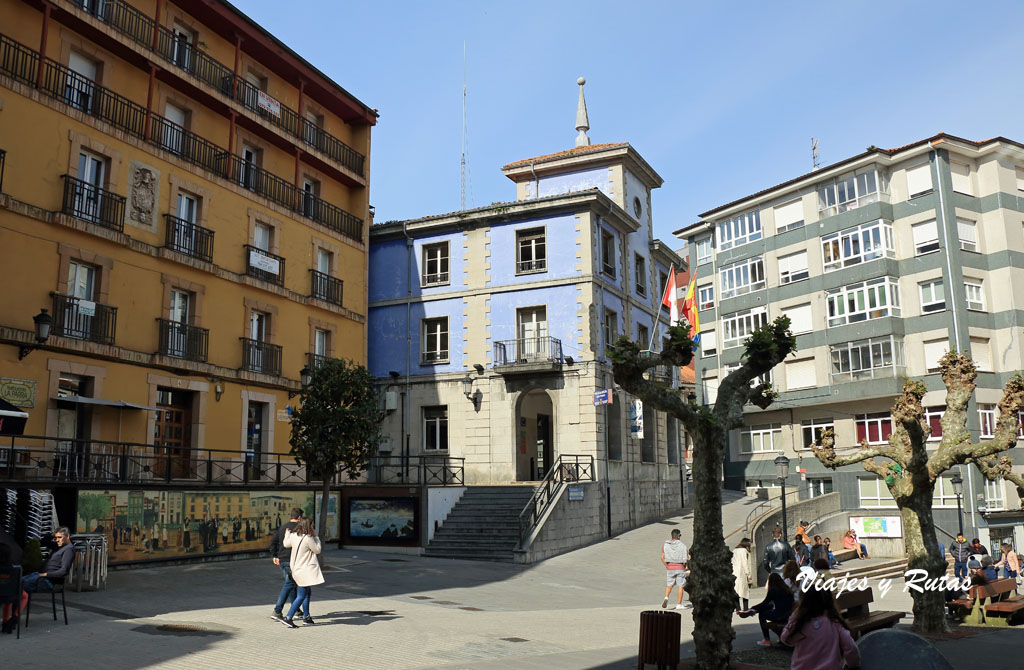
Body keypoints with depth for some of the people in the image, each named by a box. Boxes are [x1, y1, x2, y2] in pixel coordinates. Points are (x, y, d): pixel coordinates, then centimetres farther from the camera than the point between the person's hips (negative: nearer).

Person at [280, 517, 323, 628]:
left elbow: (286, 544, 24)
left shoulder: (293, 536, 4)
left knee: (308, 593, 19)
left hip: (296, 568, 9)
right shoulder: (308, 538, -19)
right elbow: (317, 550, -7)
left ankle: (306, 617, 25)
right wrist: (315, 537, 2)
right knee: (301, 596, -6)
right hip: (305, 570, -9)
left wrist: (287, 534, 40)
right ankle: (288, 618, -10)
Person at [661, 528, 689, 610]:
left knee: (669, 585, 14)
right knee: (680, 586, 7)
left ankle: (666, 598, -11)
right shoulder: (682, 545, -6)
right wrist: (685, 566, 9)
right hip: (680, 568, -2)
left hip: (670, 569, 2)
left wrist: (667, 566, 7)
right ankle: (679, 604, 8)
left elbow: (662, 558, -4)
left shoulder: (665, 545, 1)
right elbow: (686, 558, -8)